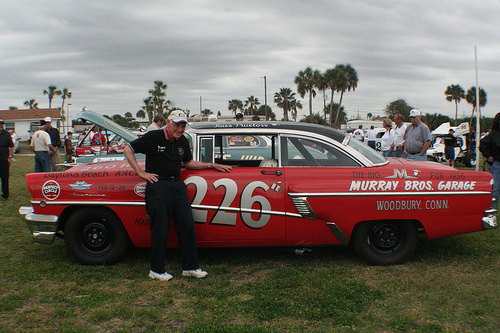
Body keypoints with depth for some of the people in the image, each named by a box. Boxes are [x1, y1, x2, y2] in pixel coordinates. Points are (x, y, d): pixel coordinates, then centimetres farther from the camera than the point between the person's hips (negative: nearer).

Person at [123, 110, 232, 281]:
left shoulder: (183, 142, 13)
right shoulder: (153, 137, -4)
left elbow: (188, 162, 25)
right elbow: (128, 150, 1)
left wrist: (212, 165, 17)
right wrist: (141, 172, -6)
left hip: (177, 184, 6)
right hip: (158, 185, -5)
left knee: (187, 225, 2)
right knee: (160, 228, -1)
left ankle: (190, 267, 13)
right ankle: (157, 270, 13)